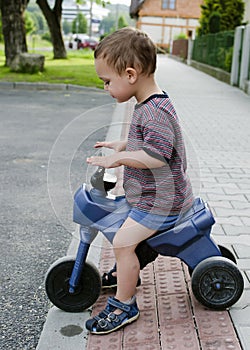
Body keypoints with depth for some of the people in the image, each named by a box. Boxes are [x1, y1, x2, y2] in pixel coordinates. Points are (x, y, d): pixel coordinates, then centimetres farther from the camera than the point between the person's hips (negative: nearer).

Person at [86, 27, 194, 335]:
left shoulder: (155, 112, -25)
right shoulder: (148, 106, 8)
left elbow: (158, 155, -33)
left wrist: (119, 158, -25)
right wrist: (122, 145, 15)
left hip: (161, 200, -11)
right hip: (152, 194, 11)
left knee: (122, 241, -13)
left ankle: (124, 305, 1)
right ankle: (127, 272, 43)